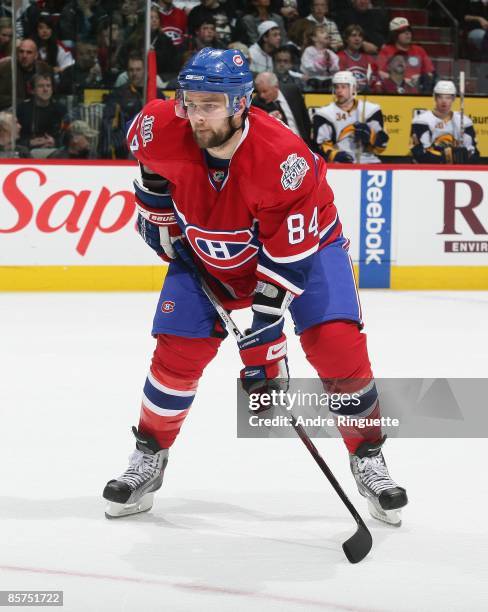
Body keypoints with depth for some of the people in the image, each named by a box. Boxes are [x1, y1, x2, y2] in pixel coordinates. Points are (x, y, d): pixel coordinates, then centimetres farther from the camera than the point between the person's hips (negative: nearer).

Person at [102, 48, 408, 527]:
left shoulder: (284, 160, -39)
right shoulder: (160, 129, -27)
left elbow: (286, 262, -34)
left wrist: (260, 340, -33)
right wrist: (160, 220, 6)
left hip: (301, 241, -3)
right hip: (206, 251, 3)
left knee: (337, 344, -17)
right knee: (178, 352, -6)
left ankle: (367, 458, 2)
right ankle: (148, 459, 15)